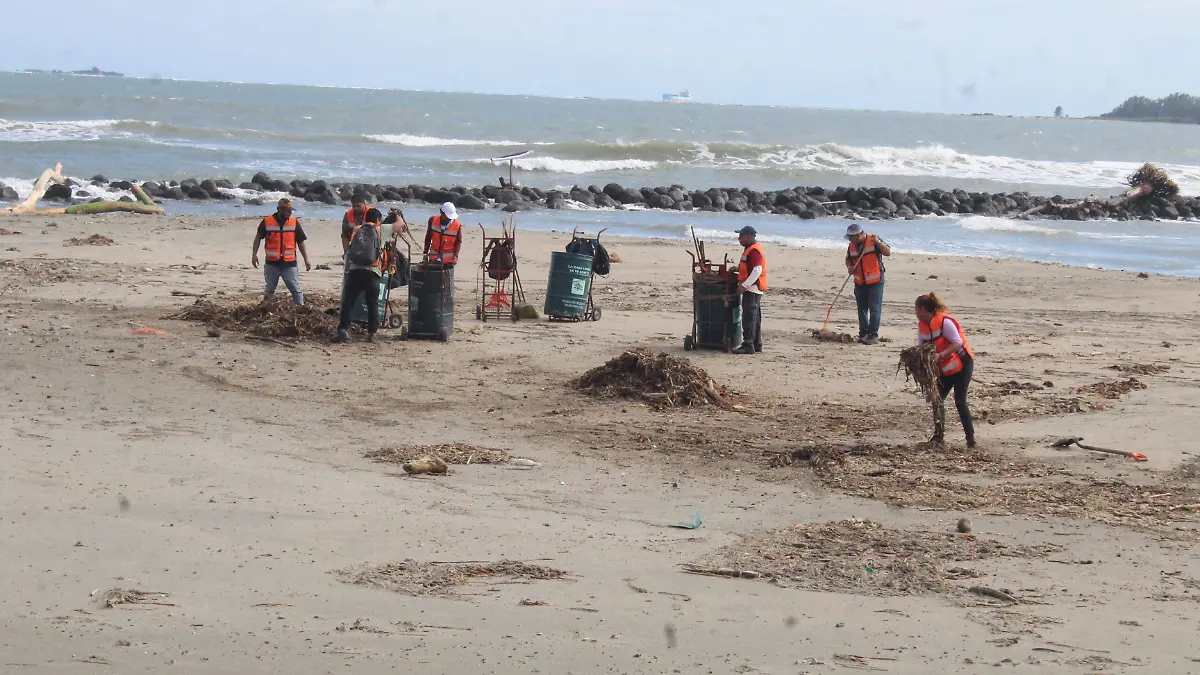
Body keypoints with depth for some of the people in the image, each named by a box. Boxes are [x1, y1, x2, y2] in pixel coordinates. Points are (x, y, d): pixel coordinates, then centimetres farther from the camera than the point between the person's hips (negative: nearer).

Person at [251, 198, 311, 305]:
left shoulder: (295, 223, 0)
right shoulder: (267, 222, -3)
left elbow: (301, 243, 4)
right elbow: (258, 237, 10)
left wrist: (306, 260, 1)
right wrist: (254, 254, 3)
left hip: (289, 264, 0)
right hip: (271, 263, 0)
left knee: (296, 290, -6)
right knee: (269, 290, 10)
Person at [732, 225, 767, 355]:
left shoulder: (754, 250, -16)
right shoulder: (751, 249, 17)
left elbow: (757, 270, -25)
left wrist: (744, 285, -26)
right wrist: (737, 268, 13)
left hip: (751, 289, -11)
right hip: (754, 290, 11)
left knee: (749, 316, -10)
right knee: (755, 317, 14)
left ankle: (748, 345, -11)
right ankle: (757, 344, 19)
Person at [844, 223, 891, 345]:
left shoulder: (873, 240, -10)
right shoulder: (852, 246, 6)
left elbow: (888, 252, -15)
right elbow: (848, 259, 20)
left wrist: (878, 242, -29)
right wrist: (849, 267, -2)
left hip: (875, 281, -6)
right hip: (860, 283, 6)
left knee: (874, 308, -6)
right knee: (862, 308, 11)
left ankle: (873, 335, -4)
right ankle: (863, 333, 20)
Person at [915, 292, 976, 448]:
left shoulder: (944, 322, -23)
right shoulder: (922, 325, 3)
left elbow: (957, 342, -26)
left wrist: (941, 355, -36)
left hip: (962, 364, -8)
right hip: (945, 368, 8)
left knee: (960, 401, -12)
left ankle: (970, 438, -7)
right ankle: (939, 434, 14)